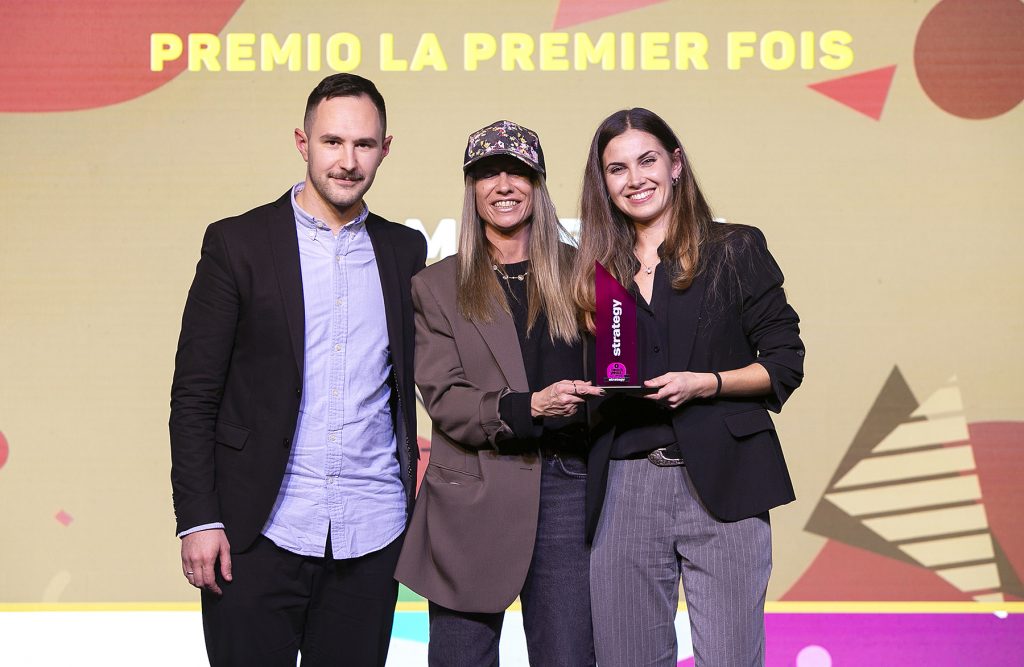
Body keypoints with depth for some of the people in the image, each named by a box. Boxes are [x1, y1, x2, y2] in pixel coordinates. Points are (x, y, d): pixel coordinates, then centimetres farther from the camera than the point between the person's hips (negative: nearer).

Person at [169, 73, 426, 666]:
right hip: (260, 531, -3)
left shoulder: (405, 250, 10)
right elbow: (194, 394, -2)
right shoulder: (238, 244, -1)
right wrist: (197, 520, -8)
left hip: (372, 532, 3)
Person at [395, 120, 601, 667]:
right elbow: (444, 399, -3)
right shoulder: (436, 287, 8)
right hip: (472, 498, -1)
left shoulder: (577, 272, 12)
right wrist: (529, 406, -18)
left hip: (566, 486, 1)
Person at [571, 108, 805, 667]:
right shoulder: (600, 270, 14)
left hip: (722, 481, -3)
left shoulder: (735, 249, 5)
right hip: (623, 488, 3)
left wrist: (706, 383, -12)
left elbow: (785, 362, 1)